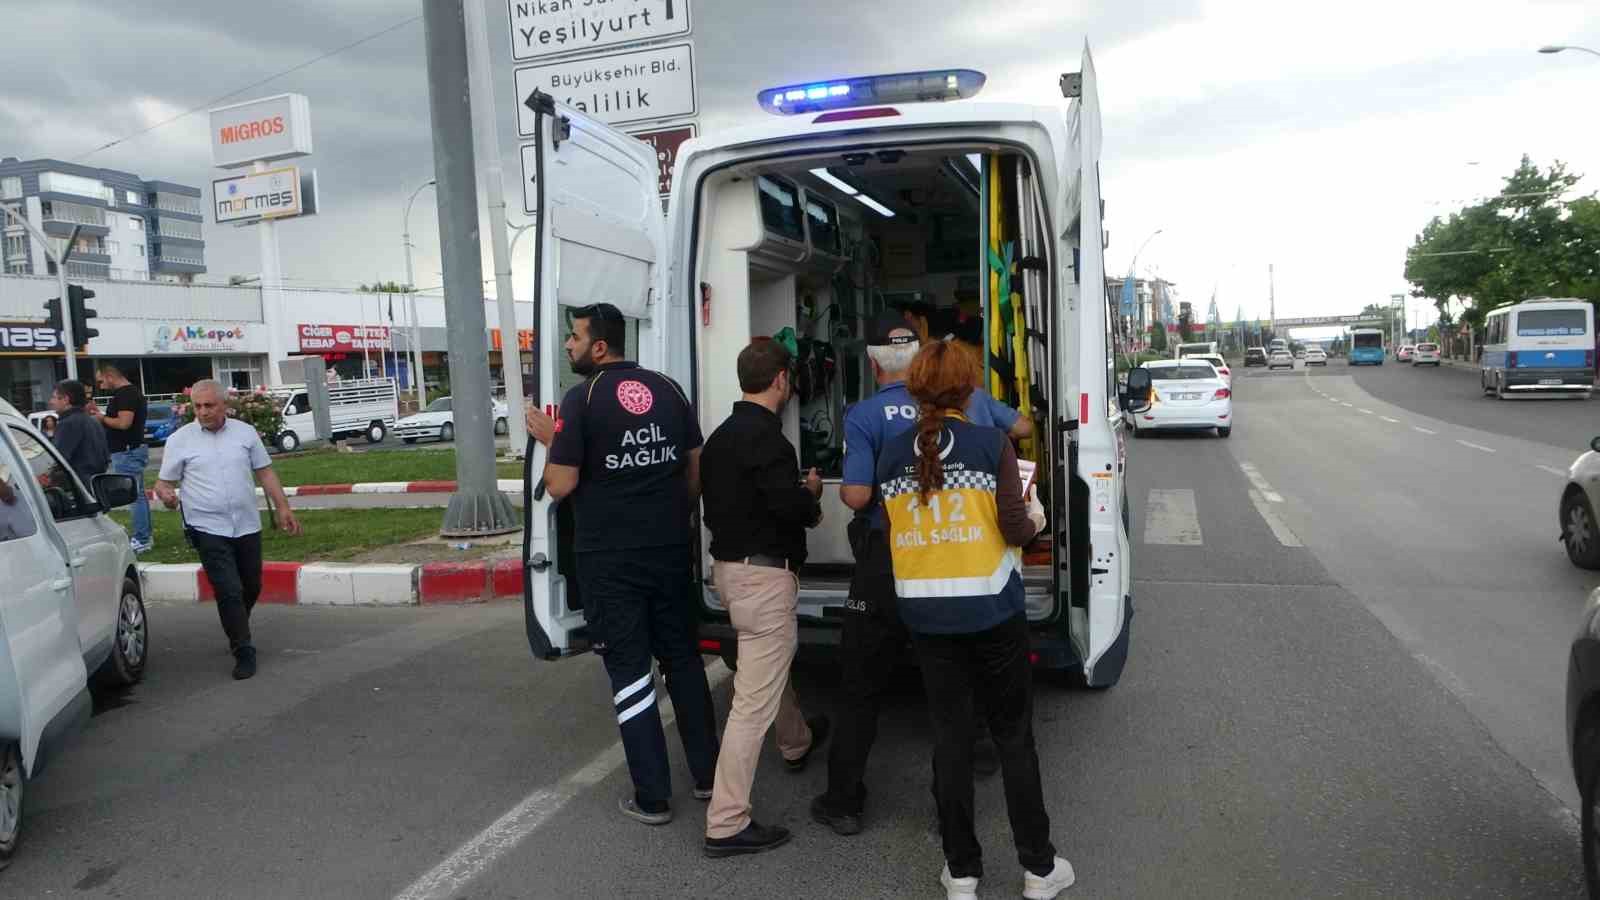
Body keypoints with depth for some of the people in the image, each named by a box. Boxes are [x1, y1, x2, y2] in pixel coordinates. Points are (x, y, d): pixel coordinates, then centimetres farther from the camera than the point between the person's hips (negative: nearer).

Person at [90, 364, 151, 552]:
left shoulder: (126, 394, -15)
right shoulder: (132, 392, 17)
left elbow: (124, 423, -25)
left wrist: (102, 418, -10)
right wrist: (100, 414, 15)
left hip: (128, 452, -11)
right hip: (132, 450, 11)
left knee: (136, 496, -8)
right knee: (138, 495, 14)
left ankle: (142, 540, -6)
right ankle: (145, 537, 20)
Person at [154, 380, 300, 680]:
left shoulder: (245, 432, 4)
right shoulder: (180, 440, -2)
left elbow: (265, 472, 9)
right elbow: (164, 481, 1)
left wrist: (283, 507, 4)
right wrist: (165, 493, -23)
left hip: (247, 526, 3)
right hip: (209, 530, -3)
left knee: (251, 588, 14)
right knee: (229, 591, -9)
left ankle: (236, 631, 39)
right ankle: (243, 651, 1)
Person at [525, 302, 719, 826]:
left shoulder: (581, 398, -12)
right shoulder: (668, 389, 5)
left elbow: (560, 486, -13)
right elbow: (695, 469, 10)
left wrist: (550, 441, 4)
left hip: (609, 559, -5)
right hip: (670, 551, 5)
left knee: (629, 670, 4)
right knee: (683, 659, 17)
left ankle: (652, 798, 11)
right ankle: (707, 774, 26)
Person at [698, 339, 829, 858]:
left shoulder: (721, 436, 11)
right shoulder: (765, 436, -18)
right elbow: (788, 506, -26)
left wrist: (798, 497, 13)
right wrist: (812, 492, -4)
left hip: (730, 565, 11)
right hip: (763, 574, -11)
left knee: (773, 660, 31)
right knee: (754, 698, -6)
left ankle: (797, 743, 55)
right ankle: (726, 824, -1)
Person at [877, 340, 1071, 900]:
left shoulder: (892, 453, -1)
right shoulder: (992, 445, -10)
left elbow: (890, 531, 4)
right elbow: (1015, 529, -10)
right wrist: (1036, 518, 11)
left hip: (924, 615, 2)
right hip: (992, 611, -2)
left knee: (950, 737, 12)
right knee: (1014, 736, 11)